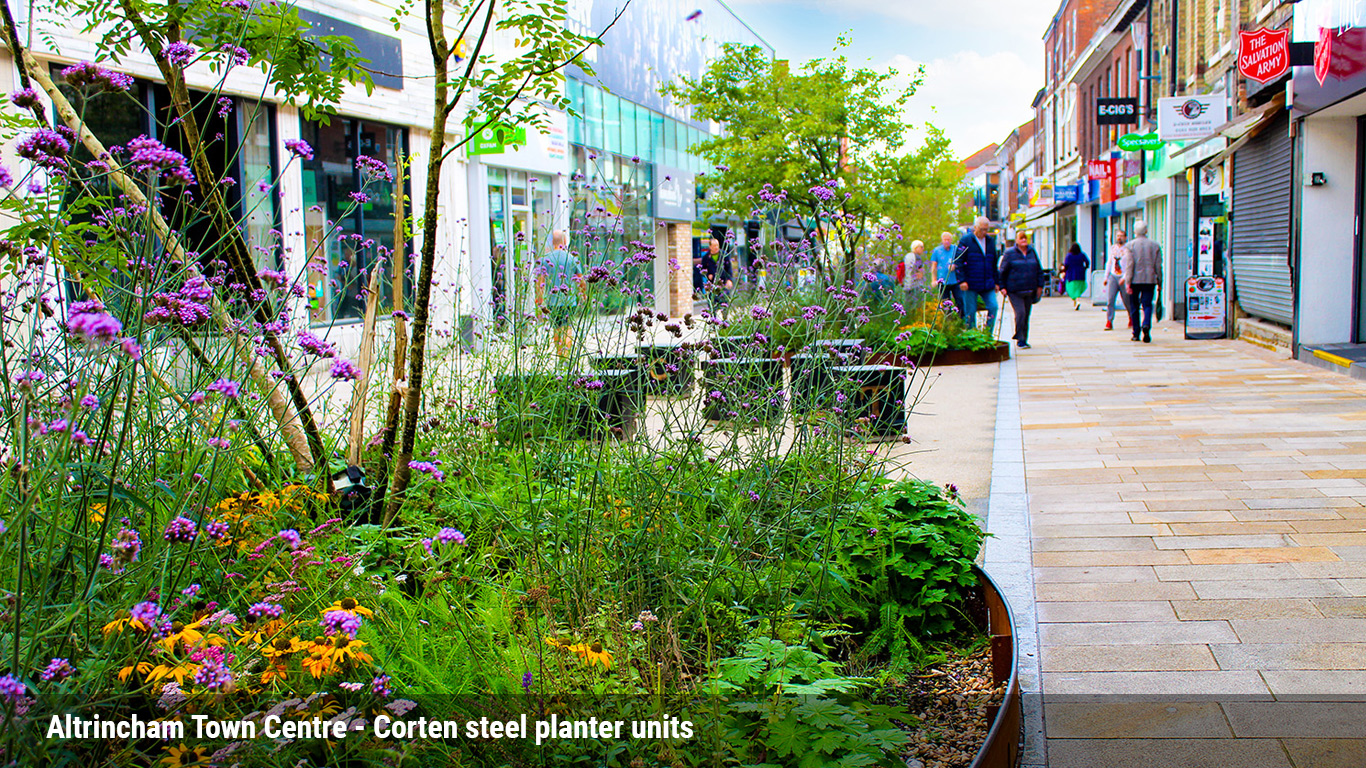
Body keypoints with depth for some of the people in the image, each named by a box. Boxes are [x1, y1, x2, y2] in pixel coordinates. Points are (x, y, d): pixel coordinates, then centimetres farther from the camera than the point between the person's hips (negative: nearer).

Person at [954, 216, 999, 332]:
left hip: (988, 284, 4)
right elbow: (958, 262, -7)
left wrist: (996, 282, 17)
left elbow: (994, 263, 20)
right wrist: (961, 280, -14)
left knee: (993, 306, -8)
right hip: (971, 284, -4)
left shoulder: (990, 241, 13)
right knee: (970, 312, 0)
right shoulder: (966, 240, -4)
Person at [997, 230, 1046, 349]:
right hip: (1015, 291, -4)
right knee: (1020, 313, -17)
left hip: (1029, 290, 4)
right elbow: (1002, 272, 1)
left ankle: (1024, 339, 17)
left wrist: (1040, 285, 12)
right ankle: (1020, 339, -7)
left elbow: (1039, 270, 17)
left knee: (1026, 315, 7)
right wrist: (1002, 287, -4)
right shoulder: (1009, 254, -1)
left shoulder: (1032, 252, 11)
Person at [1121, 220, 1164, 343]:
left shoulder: (1130, 245, -1)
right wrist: (1159, 282, 13)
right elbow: (1158, 266, 6)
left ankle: (1136, 334, 11)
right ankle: (1146, 325, -25)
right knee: (1147, 305, 3)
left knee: (1134, 306, 8)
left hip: (1135, 281, -1)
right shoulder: (1155, 246, 6)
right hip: (1150, 280, 1)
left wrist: (1127, 282, -10)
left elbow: (1129, 265, -9)